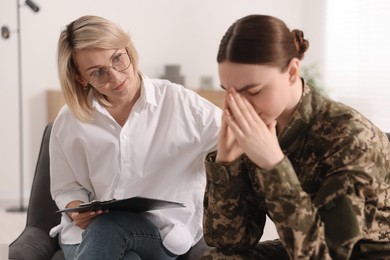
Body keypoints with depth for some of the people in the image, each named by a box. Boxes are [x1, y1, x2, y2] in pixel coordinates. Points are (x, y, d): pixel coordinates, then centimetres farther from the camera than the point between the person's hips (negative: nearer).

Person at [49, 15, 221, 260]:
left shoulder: (179, 104, -4)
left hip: (161, 234, -1)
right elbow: (67, 188, 13)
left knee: (109, 224, -33)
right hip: (89, 233, 1)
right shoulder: (69, 122, 2)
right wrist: (77, 210, -10)